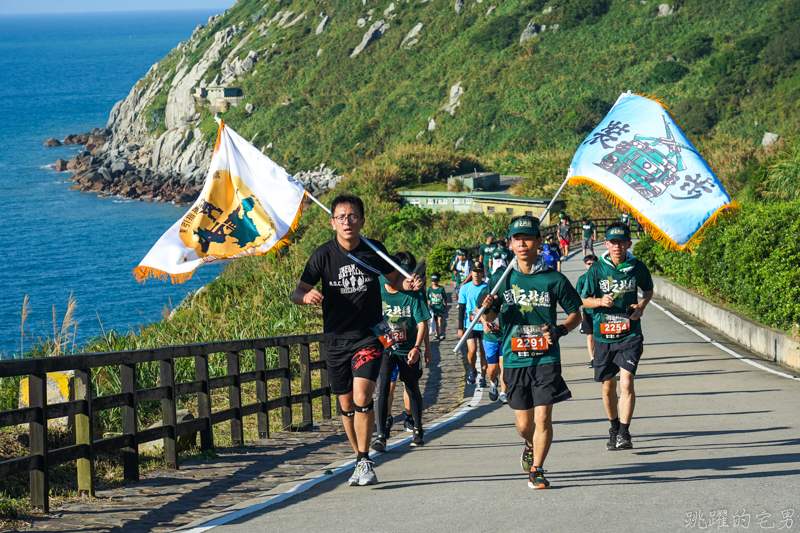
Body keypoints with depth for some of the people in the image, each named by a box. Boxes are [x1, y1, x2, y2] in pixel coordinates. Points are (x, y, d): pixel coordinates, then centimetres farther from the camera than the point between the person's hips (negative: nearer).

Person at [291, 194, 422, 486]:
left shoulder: (374, 251, -3)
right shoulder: (324, 254, -6)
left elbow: (394, 279, 14)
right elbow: (297, 293, -5)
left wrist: (408, 284, -9)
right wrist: (307, 296, -29)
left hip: (369, 337, -1)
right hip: (336, 339, 1)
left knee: (362, 397, -18)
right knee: (346, 405, 9)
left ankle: (365, 462, -7)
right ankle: (360, 461, 26)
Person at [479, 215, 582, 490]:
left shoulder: (554, 279, -1)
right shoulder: (502, 279, 4)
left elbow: (576, 313, 8)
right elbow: (491, 317, 14)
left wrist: (562, 329, -12)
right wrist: (487, 308, -10)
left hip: (546, 357, -2)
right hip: (514, 359, 2)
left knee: (543, 417, -10)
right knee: (523, 423, 7)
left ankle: (537, 469, 4)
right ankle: (530, 446, 40)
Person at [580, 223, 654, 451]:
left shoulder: (638, 267, -2)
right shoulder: (597, 269, -4)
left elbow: (648, 290, 17)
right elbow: (584, 300, 2)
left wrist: (641, 305, -4)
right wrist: (600, 301, -19)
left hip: (630, 334, -2)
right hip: (603, 335, 2)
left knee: (626, 381, -16)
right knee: (608, 385, 12)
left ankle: (624, 433, -13)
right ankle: (614, 427, 33)